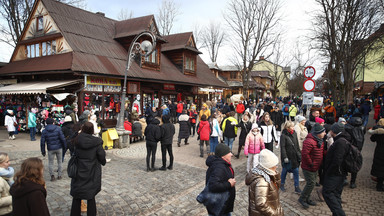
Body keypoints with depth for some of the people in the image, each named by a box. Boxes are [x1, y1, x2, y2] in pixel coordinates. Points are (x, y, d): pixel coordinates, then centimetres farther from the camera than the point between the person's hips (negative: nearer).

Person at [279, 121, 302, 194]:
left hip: (294, 156, 5)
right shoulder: (283, 135, -16)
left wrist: (299, 153, 13)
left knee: (296, 171, 6)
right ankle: (282, 184, 32)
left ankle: (297, 187, 17)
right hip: (287, 157, -5)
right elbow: (282, 147, -16)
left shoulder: (294, 133, 1)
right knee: (285, 170, 12)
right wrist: (285, 157, -18)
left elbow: (297, 145, 12)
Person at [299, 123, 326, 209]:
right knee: (311, 183, -5)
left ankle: (307, 199, 32)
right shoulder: (309, 141, -27)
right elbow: (304, 154, -31)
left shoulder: (319, 140, 6)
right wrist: (311, 163, -21)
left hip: (315, 167, 10)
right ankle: (302, 199, 12)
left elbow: (321, 152, 21)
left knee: (312, 183, 17)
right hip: (308, 168, -10)